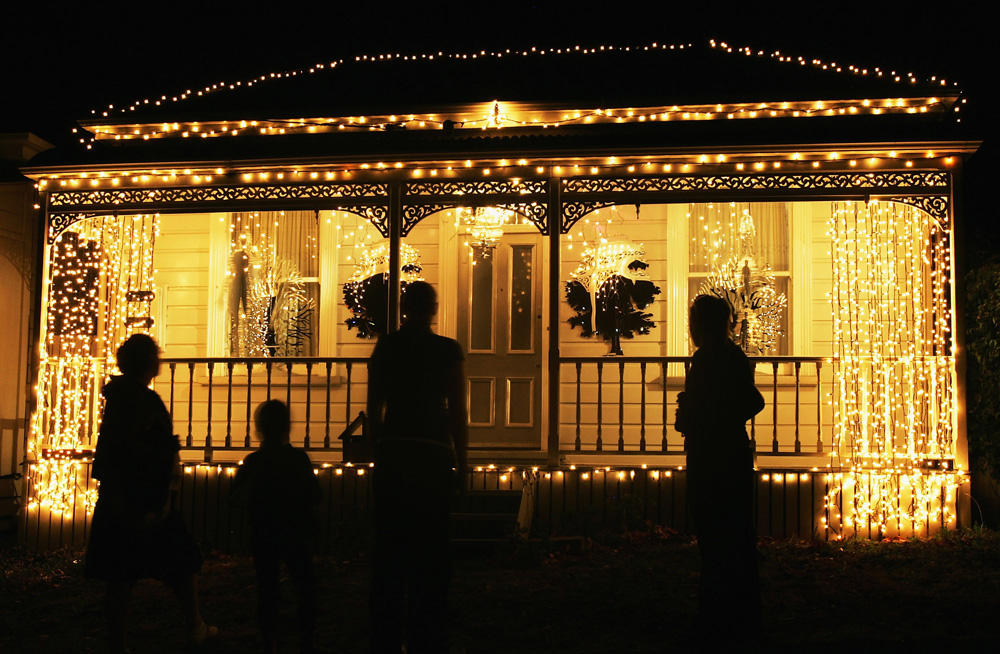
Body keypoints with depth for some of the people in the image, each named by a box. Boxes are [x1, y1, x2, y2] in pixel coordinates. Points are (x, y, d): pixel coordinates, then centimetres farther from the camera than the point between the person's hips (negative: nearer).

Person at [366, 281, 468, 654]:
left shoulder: (385, 347, 6)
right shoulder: (448, 351, -2)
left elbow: (374, 408, 7)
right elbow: (458, 413, -3)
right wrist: (461, 465, 3)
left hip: (391, 455, 3)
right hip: (433, 455, -2)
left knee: (389, 548, 9)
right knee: (430, 552, 5)